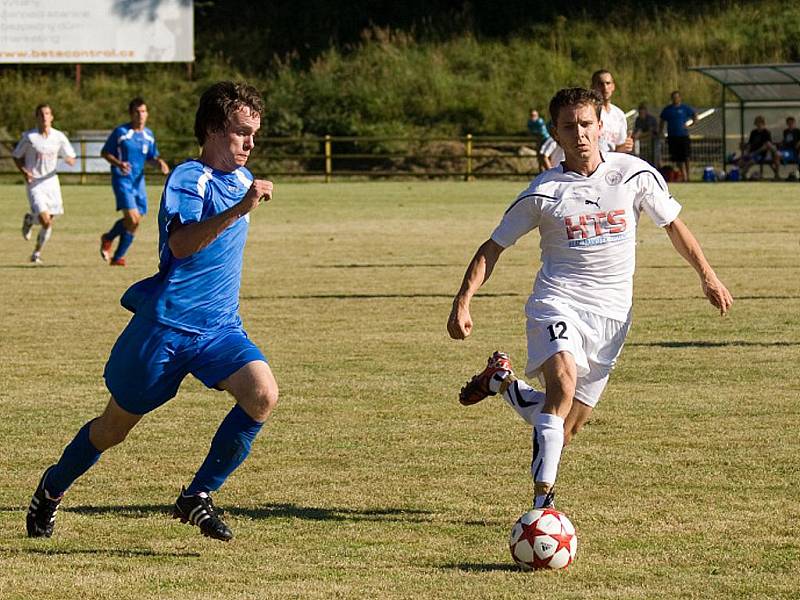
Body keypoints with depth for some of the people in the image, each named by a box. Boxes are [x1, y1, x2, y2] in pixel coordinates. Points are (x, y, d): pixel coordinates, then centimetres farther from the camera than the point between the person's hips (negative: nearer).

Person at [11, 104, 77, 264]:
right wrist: (24, 172, -13)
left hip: (51, 181, 3)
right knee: (46, 221, -17)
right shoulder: (29, 137, -6)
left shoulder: (59, 137, 1)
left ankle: (37, 253, 26)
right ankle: (29, 219, 17)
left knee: (48, 223, 4)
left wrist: (69, 160, -17)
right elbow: (16, 157, 5)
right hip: (34, 184, -3)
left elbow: (71, 160, 8)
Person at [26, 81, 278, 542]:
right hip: (166, 325, -6)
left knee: (263, 394, -21)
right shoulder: (189, 178, -15)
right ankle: (52, 490, 37)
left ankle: (197, 498, -10)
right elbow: (181, 244, -35)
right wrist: (238, 210, -44)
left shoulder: (240, 179, 11)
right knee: (115, 428, 9)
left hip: (220, 327, 6)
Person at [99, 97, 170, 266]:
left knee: (134, 222, 4)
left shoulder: (148, 135, 9)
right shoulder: (121, 132, -7)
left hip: (138, 181, 6)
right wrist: (118, 163, -20)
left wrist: (160, 163, -4)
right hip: (122, 180, -6)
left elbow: (153, 157, 19)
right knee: (132, 218, -19)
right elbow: (104, 152, -2)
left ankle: (118, 257, 18)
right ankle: (108, 238, 7)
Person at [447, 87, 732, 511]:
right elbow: (493, 248, 3)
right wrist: (463, 302, -7)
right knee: (563, 382, -31)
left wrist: (707, 276, 14)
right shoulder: (543, 192, -3)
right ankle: (543, 501, -29)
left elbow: (673, 224, 15)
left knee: (569, 423, 3)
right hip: (558, 303, -3)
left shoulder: (634, 174, 0)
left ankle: (502, 383, 32)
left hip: (611, 313, 3)